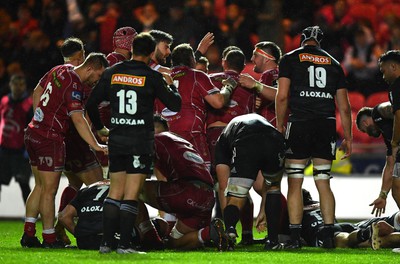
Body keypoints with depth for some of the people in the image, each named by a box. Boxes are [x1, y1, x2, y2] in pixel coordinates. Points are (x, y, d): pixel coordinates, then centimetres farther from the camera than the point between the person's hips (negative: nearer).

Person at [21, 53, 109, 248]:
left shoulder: (60, 71, 7)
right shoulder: (74, 85, -20)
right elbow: (78, 119, -28)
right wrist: (96, 146, -29)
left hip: (33, 133, 9)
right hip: (50, 139, -9)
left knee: (40, 186, 15)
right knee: (49, 190, -1)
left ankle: (28, 234, 15)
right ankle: (49, 238, 4)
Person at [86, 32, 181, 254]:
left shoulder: (112, 73, 5)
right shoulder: (152, 77, -6)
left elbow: (91, 104, 9)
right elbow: (175, 104, -1)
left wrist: (99, 128, 24)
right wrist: (170, 85, 19)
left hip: (116, 138, 4)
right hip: (141, 141, -4)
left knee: (115, 192, 11)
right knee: (131, 195, -3)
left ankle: (106, 242, 7)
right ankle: (124, 245, -6)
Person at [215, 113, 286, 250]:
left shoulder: (223, 139, 36)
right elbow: (270, 183, 48)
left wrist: (226, 219, 35)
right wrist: (263, 211, 56)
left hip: (245, 147, -3)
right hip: (275, 143, 3)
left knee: (235, 199, 9)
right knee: (273, 187, 31)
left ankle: (229, 227, -25)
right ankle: (272, 241, 27)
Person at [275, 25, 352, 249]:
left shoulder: (290, 59, 7)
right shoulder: (333, 64, 16)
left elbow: (282, 96, -3)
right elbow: (344, 106, 14)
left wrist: (280, 124, 7)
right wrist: (348, 137, 19)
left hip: (300, 122, -3)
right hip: (327, 124, 3)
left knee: (295, 182, 1)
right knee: (324, 183, 7)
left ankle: (295, 237, -4)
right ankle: (329, 235, 1)